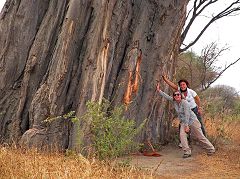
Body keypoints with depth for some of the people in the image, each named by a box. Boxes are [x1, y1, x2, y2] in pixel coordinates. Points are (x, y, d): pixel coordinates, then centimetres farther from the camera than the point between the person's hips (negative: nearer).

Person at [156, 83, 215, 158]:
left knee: (200, 136, 1)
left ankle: (211, 149, 18)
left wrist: (187, 126, -24)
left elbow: (187, 115, -23)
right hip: (183, 122, 6)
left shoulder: (184, 102, -22)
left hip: (192, 121, -6)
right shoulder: (174, 101, -2)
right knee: (182, 135, -18)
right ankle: (187, 152, -16)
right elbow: (166, 96, 9)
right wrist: (159, 90, 3)